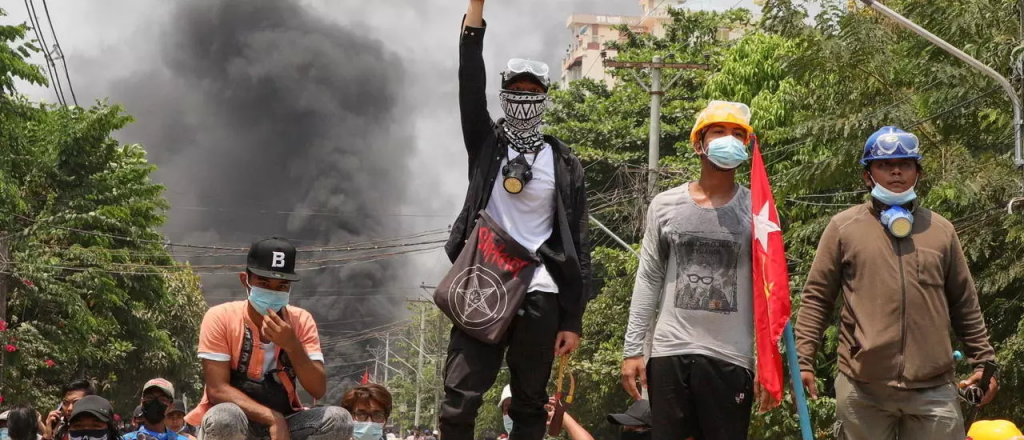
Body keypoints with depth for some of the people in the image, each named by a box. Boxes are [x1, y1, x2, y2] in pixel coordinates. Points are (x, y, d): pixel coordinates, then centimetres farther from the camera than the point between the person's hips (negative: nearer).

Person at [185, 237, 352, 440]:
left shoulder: (302, 321, -3)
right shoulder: (221, 318, -13)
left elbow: (318, 390, -11)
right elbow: (217, 389, -20)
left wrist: (292, 345, -27)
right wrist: (273, 418, -29)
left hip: (283, 423, 3)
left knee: (339, 420, -23)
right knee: (224, 418, -38)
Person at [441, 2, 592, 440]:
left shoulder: (564, 164, 7)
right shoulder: (486, 143, 9)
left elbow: (578, 245, 4)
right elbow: (470, 77, -4)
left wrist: (573, 320, -2)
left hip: (539, 298, 0)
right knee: (458, 402, -9)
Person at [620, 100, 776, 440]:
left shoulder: (757, 211, 2)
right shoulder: (664, 205, 7)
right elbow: (648, 282, 9)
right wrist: (632, 349, 3)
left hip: (731, 358, -1)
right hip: (670, 352, 2)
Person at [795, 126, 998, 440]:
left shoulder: (941, 230, 13)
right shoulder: (843, 227, 5)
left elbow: (964, 304, 17)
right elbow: (817, 298, 4)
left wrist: (984, 361, 13)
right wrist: (803, 361, -4)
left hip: (933, 388, 2)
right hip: (862, 389, -2)